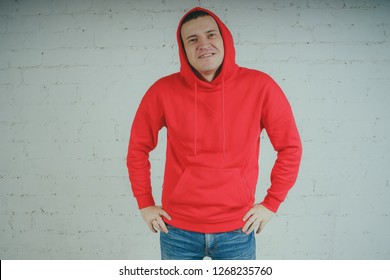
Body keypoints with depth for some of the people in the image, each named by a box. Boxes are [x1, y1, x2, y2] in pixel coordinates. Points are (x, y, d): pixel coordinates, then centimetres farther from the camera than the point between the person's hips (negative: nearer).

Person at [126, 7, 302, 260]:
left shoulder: (259, 86, -9)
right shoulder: (164, 91, -8)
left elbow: (290, 147, -1)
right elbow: (138, 147, 4)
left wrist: (271, 203, -2)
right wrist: (145, 203, 3)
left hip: (237, 231, 0)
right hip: (177, 230, 1)